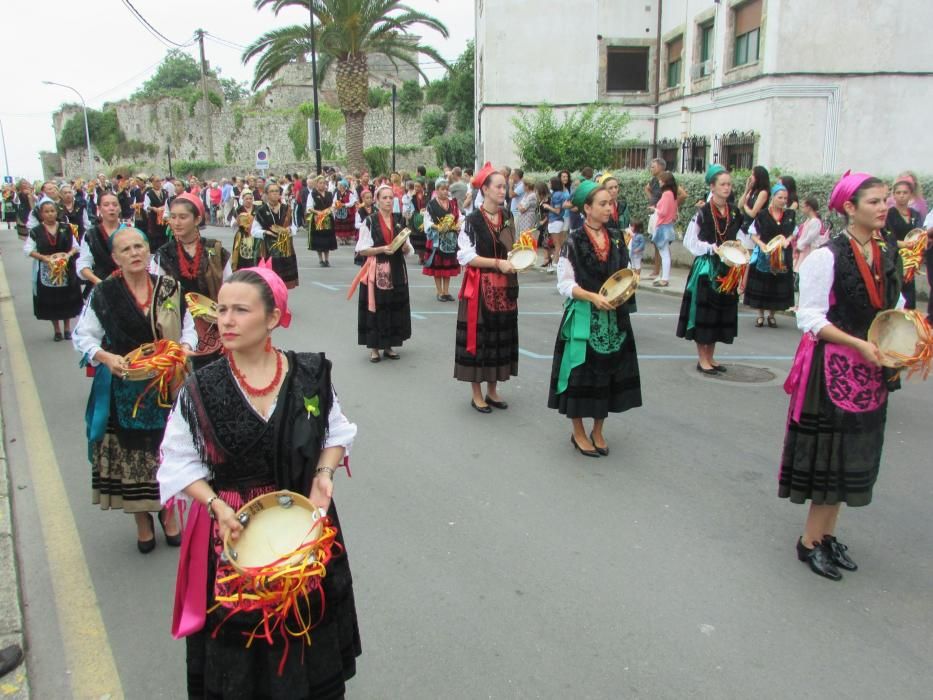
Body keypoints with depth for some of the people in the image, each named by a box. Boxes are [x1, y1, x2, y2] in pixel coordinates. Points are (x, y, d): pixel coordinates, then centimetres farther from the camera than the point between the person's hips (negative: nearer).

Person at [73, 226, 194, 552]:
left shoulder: (169, 288, 1)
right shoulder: (103, 294, -5)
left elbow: (189, 328, 8)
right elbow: (82, 337, 1)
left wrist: (184, 349, -12)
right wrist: (106, 357, -17)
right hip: (123, 389, -1)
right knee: (131, 452, 6)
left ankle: (168, 511, 31)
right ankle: (142, 521, 25)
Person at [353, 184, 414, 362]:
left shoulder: (399, 221, 9)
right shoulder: (369, 222, -4)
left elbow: (408, 250, 13)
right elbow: (362, 250, -7)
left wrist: (405, 247, -10)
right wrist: (381, 249, -19)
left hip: (396, 271, 4)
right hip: (376, 272, -4)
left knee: (395, 306, 7)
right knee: (376, 308, -2)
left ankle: (389, 346, 18)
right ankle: (374, 348, 7)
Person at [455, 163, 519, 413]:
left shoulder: (508, 217, 9)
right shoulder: (472, 220, -11)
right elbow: (466, 256, -14)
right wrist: (497, 263, -20)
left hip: (504, 287, 6)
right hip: (480, 287, -6)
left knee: (501, 334, 10)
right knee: (478, 335, 0)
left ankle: (492, 390, 24)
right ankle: (477, 393, 12)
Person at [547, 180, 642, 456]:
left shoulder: (616, 237, 8)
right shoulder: (574, 241, -8)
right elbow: (565, 284, -9)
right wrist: (593, 297, -22)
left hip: (613, 317, 5)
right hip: (584, 317, -5)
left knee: (608, 371, 10)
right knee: (582, 372, 1)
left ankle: (597, 431, 25)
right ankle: (578, 432, 18)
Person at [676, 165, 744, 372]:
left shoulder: (734, 212, 7)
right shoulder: (702, 212, -10)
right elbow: (689, 241, -8)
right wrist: (711, 247, -18)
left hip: (726, 268, 6)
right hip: (706, 267, -6)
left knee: (722, 311, 10)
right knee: (704, 310, -2)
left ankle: (710, 357, 22)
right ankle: (702, 359, 8)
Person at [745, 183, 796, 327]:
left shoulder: (790, 215, 5)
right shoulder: (762, 215, -4)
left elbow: (794, 233, 11)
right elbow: (753, 234, -2)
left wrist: (787, 240, -10)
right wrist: (761, 244, -19)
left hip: (782, 255, 2)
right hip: (763, 254, -2)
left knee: (778, 285, 4)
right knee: (761, 284, 1)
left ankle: (771, 315, 18)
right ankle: (760, 315, 13)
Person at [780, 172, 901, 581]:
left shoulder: (888, 255, 8)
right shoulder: (826, 257, -14)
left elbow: (893, 307, 18)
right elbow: (810, 318, -16)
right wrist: (858, 344, -22)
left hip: (872, 370, 7)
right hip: (833, 366, -7)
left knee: (857, 452, 13)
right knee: (833, 451, -1)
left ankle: (827, 534, 28)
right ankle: (810, 542, 14)